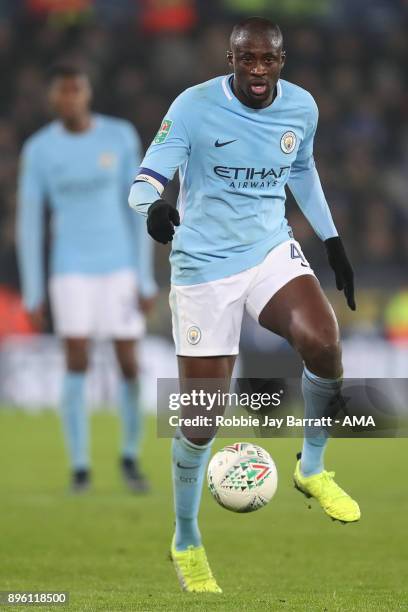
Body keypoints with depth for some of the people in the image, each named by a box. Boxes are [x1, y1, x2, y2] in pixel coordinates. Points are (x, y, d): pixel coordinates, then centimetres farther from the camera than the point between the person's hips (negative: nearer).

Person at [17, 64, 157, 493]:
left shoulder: (121, 137, -4)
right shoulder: (38, 149, -4)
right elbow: (29, 222, -1)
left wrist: (146, 280, -5)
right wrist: (33, 293, -3)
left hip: (120, 268, 1)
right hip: (71, 269, 0)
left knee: (128, 363, -1)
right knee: (77, 362, -12)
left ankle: (130, 456, 20)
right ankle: (79, 466, -2)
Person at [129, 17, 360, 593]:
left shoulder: (302, 107, -1)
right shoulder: (194, 107, -16)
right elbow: (146, 178, -21)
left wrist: (332, 240, 22)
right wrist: (152, 205, -44)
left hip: (271, 249, 3)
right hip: (204, 264, -3)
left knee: (323, 343, -26)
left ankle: (312, 469, 1)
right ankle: (186, 542, 20)